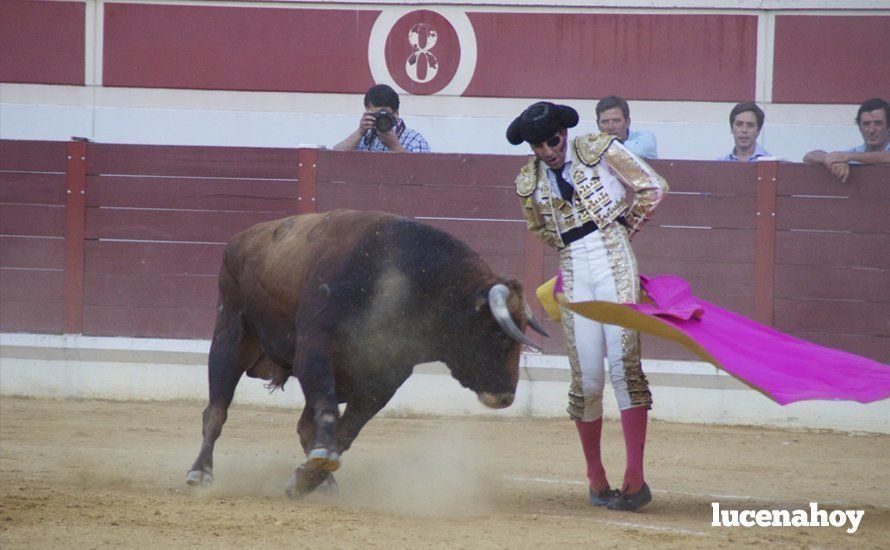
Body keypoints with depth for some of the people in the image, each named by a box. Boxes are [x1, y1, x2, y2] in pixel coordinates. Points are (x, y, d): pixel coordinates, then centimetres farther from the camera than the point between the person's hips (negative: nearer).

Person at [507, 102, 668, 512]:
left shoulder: (600, 150, -1)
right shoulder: (528, 182, 9)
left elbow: (653, 188, 6)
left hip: (614, 259, -3)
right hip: (574, 274, 3)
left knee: (624, 363, -14)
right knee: (586, 380, -1)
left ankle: (635, 478, -15)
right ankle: (596, 478, 14)